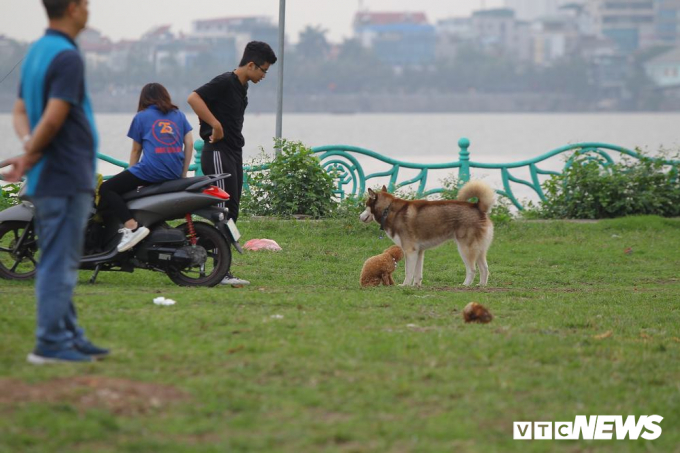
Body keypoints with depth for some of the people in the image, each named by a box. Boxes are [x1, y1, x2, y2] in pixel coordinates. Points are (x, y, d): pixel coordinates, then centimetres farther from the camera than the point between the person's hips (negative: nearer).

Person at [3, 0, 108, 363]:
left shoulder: (36, 52, 14)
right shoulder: (67, 57, -17)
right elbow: (54, 118, -23)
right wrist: (30, 158, -11)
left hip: (47, 181, 10)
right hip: (67, 179, -10)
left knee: (60, 262, 13)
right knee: (60, 263, -5)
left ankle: (70, 336, 19)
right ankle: (51, 343, -3)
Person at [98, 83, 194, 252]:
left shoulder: (141, 117, 10)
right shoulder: (178, 115, 19)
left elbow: (136, 150, 15)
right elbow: (189, 143, 11)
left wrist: (129, 178, 27)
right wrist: (183, 174, 15)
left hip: (150, 169, -6)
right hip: (174, 173, 6)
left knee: (106, 189, -4)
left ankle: (132, 226, -24)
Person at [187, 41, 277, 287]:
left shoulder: (242, 86, 15)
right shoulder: (225, 82, -14)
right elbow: (194, 98, -26)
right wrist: (215, 125, -24)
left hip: (234, 154, 10)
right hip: (218, 154, -10)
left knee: (230, 214, 9)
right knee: (223, 213, -11)